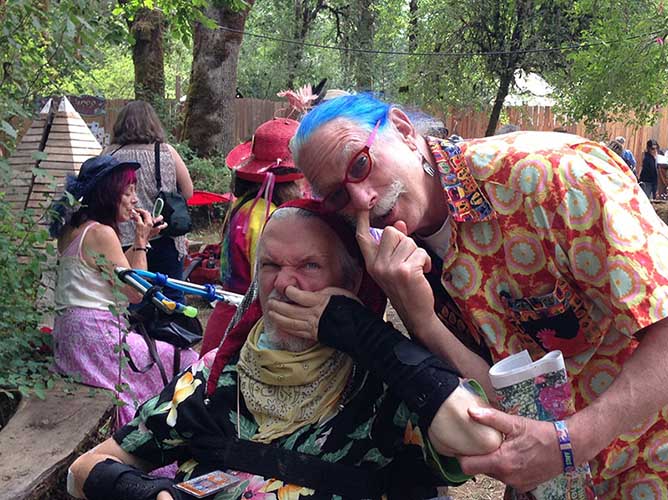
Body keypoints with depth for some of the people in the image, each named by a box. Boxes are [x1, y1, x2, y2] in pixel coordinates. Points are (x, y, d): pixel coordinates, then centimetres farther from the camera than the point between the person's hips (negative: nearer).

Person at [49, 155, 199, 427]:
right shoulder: (101, 233, -17)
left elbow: (118, 275, 17)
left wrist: (141, 238, 11)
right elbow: (136, 293, -15)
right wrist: (141, 241, -8)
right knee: (181, 360, -3)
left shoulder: (72, 229, 11)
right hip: (96, 336, -10)